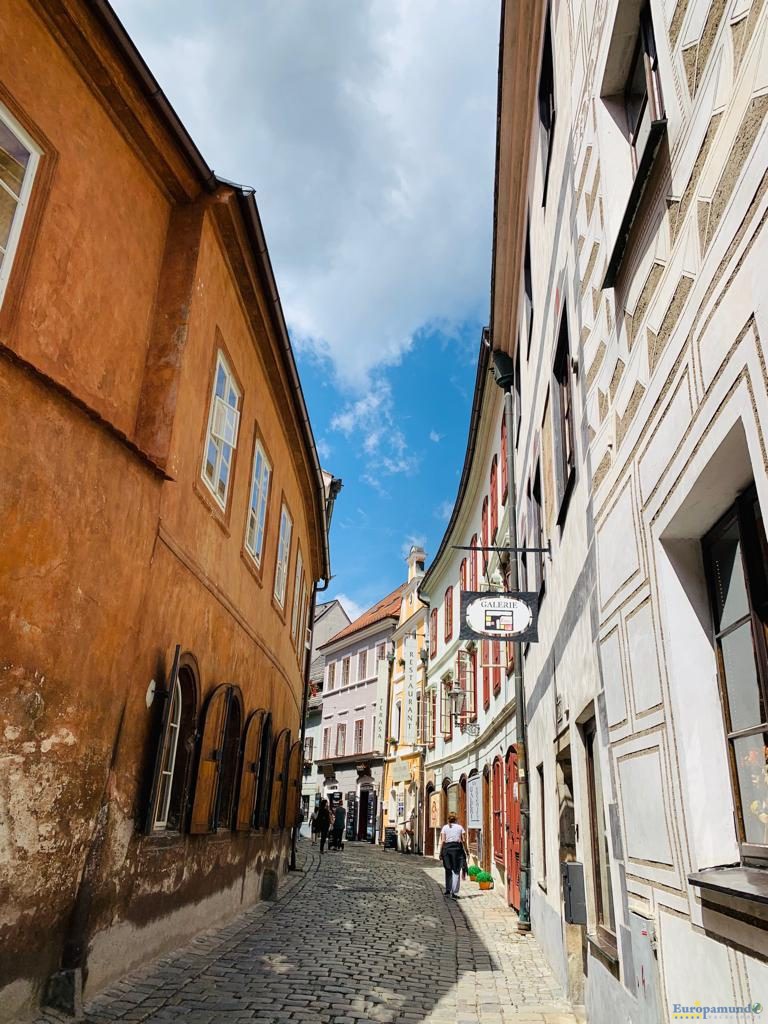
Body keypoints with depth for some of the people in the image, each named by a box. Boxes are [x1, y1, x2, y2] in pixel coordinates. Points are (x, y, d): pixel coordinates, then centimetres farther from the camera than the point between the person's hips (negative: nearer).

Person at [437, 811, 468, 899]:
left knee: (448, 870, 17)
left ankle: (448, 890, 22)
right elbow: (463, 840, 1)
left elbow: (443, 841, -2)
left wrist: (440, 852, 0)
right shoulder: (460, 827, 5)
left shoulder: (445, 827, 4)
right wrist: (466, 850, 9)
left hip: (447, 848, 1)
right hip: (457, 848, -1)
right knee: (456, 872, 2)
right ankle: (454, 893, -4)